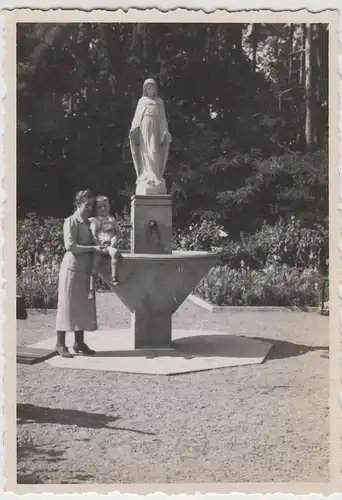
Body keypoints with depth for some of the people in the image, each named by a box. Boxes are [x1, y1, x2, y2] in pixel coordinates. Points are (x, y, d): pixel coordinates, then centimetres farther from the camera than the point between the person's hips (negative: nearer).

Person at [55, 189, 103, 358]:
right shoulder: (71, 222, -7)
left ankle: (79, 343, 16)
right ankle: (60, 344, 3)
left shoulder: (89, 223, 16)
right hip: (72, 268, -8)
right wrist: (93, 248, -21)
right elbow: (70, 246, -17)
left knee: (83, 306, 8)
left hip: (85, 270, 8)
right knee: (67, 305, -3)